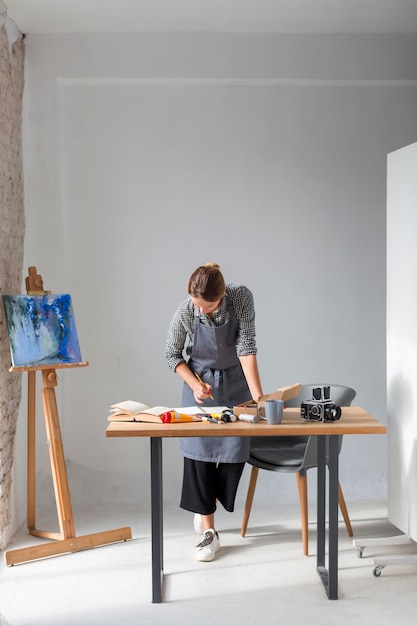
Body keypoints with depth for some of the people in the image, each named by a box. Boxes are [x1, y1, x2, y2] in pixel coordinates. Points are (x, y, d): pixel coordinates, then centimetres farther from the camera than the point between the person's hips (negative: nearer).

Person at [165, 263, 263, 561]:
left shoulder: (241, 297, -25)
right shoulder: (185, 312, -24)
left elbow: (246, 346, -25)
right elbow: (172, 354, -8)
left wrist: (258, 394, -30)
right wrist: (194, 385, -21)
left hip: (236, 383, 1)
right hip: (200, 382, -1)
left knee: (236, 449, 1)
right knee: (199, 450, -7)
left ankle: (206, 504, 30)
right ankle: (209, 531, 2)